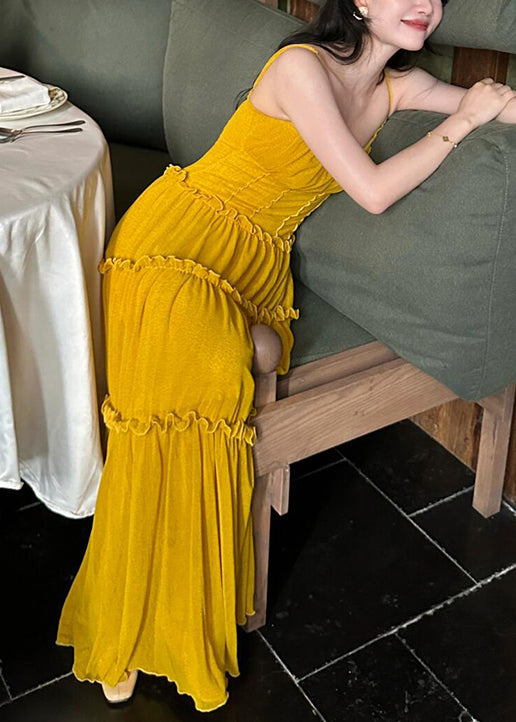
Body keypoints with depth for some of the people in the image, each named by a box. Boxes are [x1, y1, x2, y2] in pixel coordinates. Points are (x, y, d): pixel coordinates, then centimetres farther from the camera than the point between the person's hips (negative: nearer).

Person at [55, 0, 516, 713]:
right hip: (181, 240, -6)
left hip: (257, 261, 6)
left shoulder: (396, 84, 7)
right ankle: (128, 631, -12)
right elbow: (373, 191, -19)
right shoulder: (302, 65, -16)